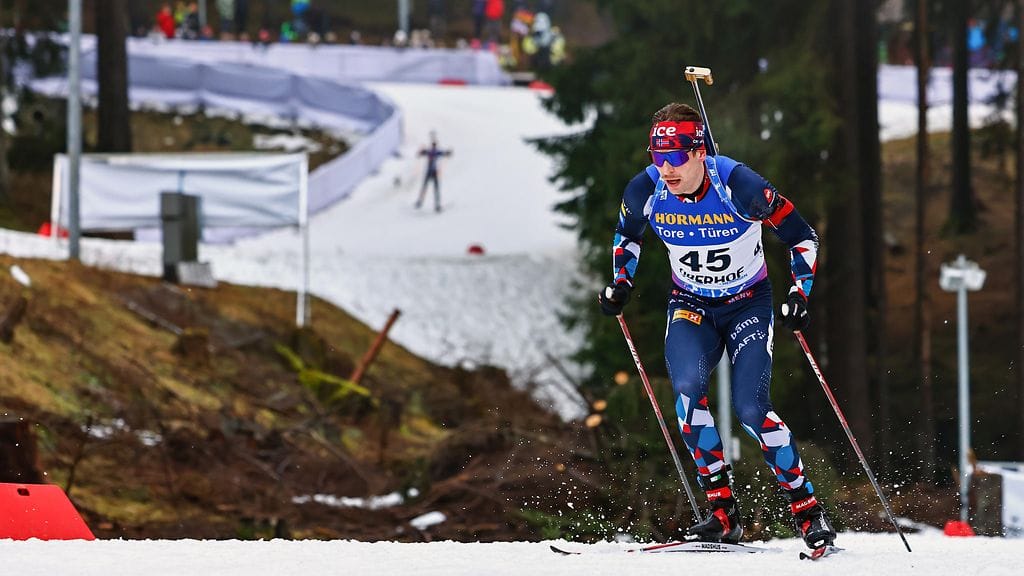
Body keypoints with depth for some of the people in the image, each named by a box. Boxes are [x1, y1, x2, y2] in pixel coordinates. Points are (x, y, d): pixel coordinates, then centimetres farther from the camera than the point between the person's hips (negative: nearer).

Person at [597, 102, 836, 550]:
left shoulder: (739, 186, -26)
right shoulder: (645, 190, -15)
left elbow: (802, 238, -13)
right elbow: (627, 236, 10)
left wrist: (800, 293, -23)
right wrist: (621, 284, -4)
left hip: (748, 304, -3)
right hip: (691, 307, 3)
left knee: (750, 408, -18)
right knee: (688, 389, -24)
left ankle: (808, 509, -3)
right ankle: (722, 513, -17)